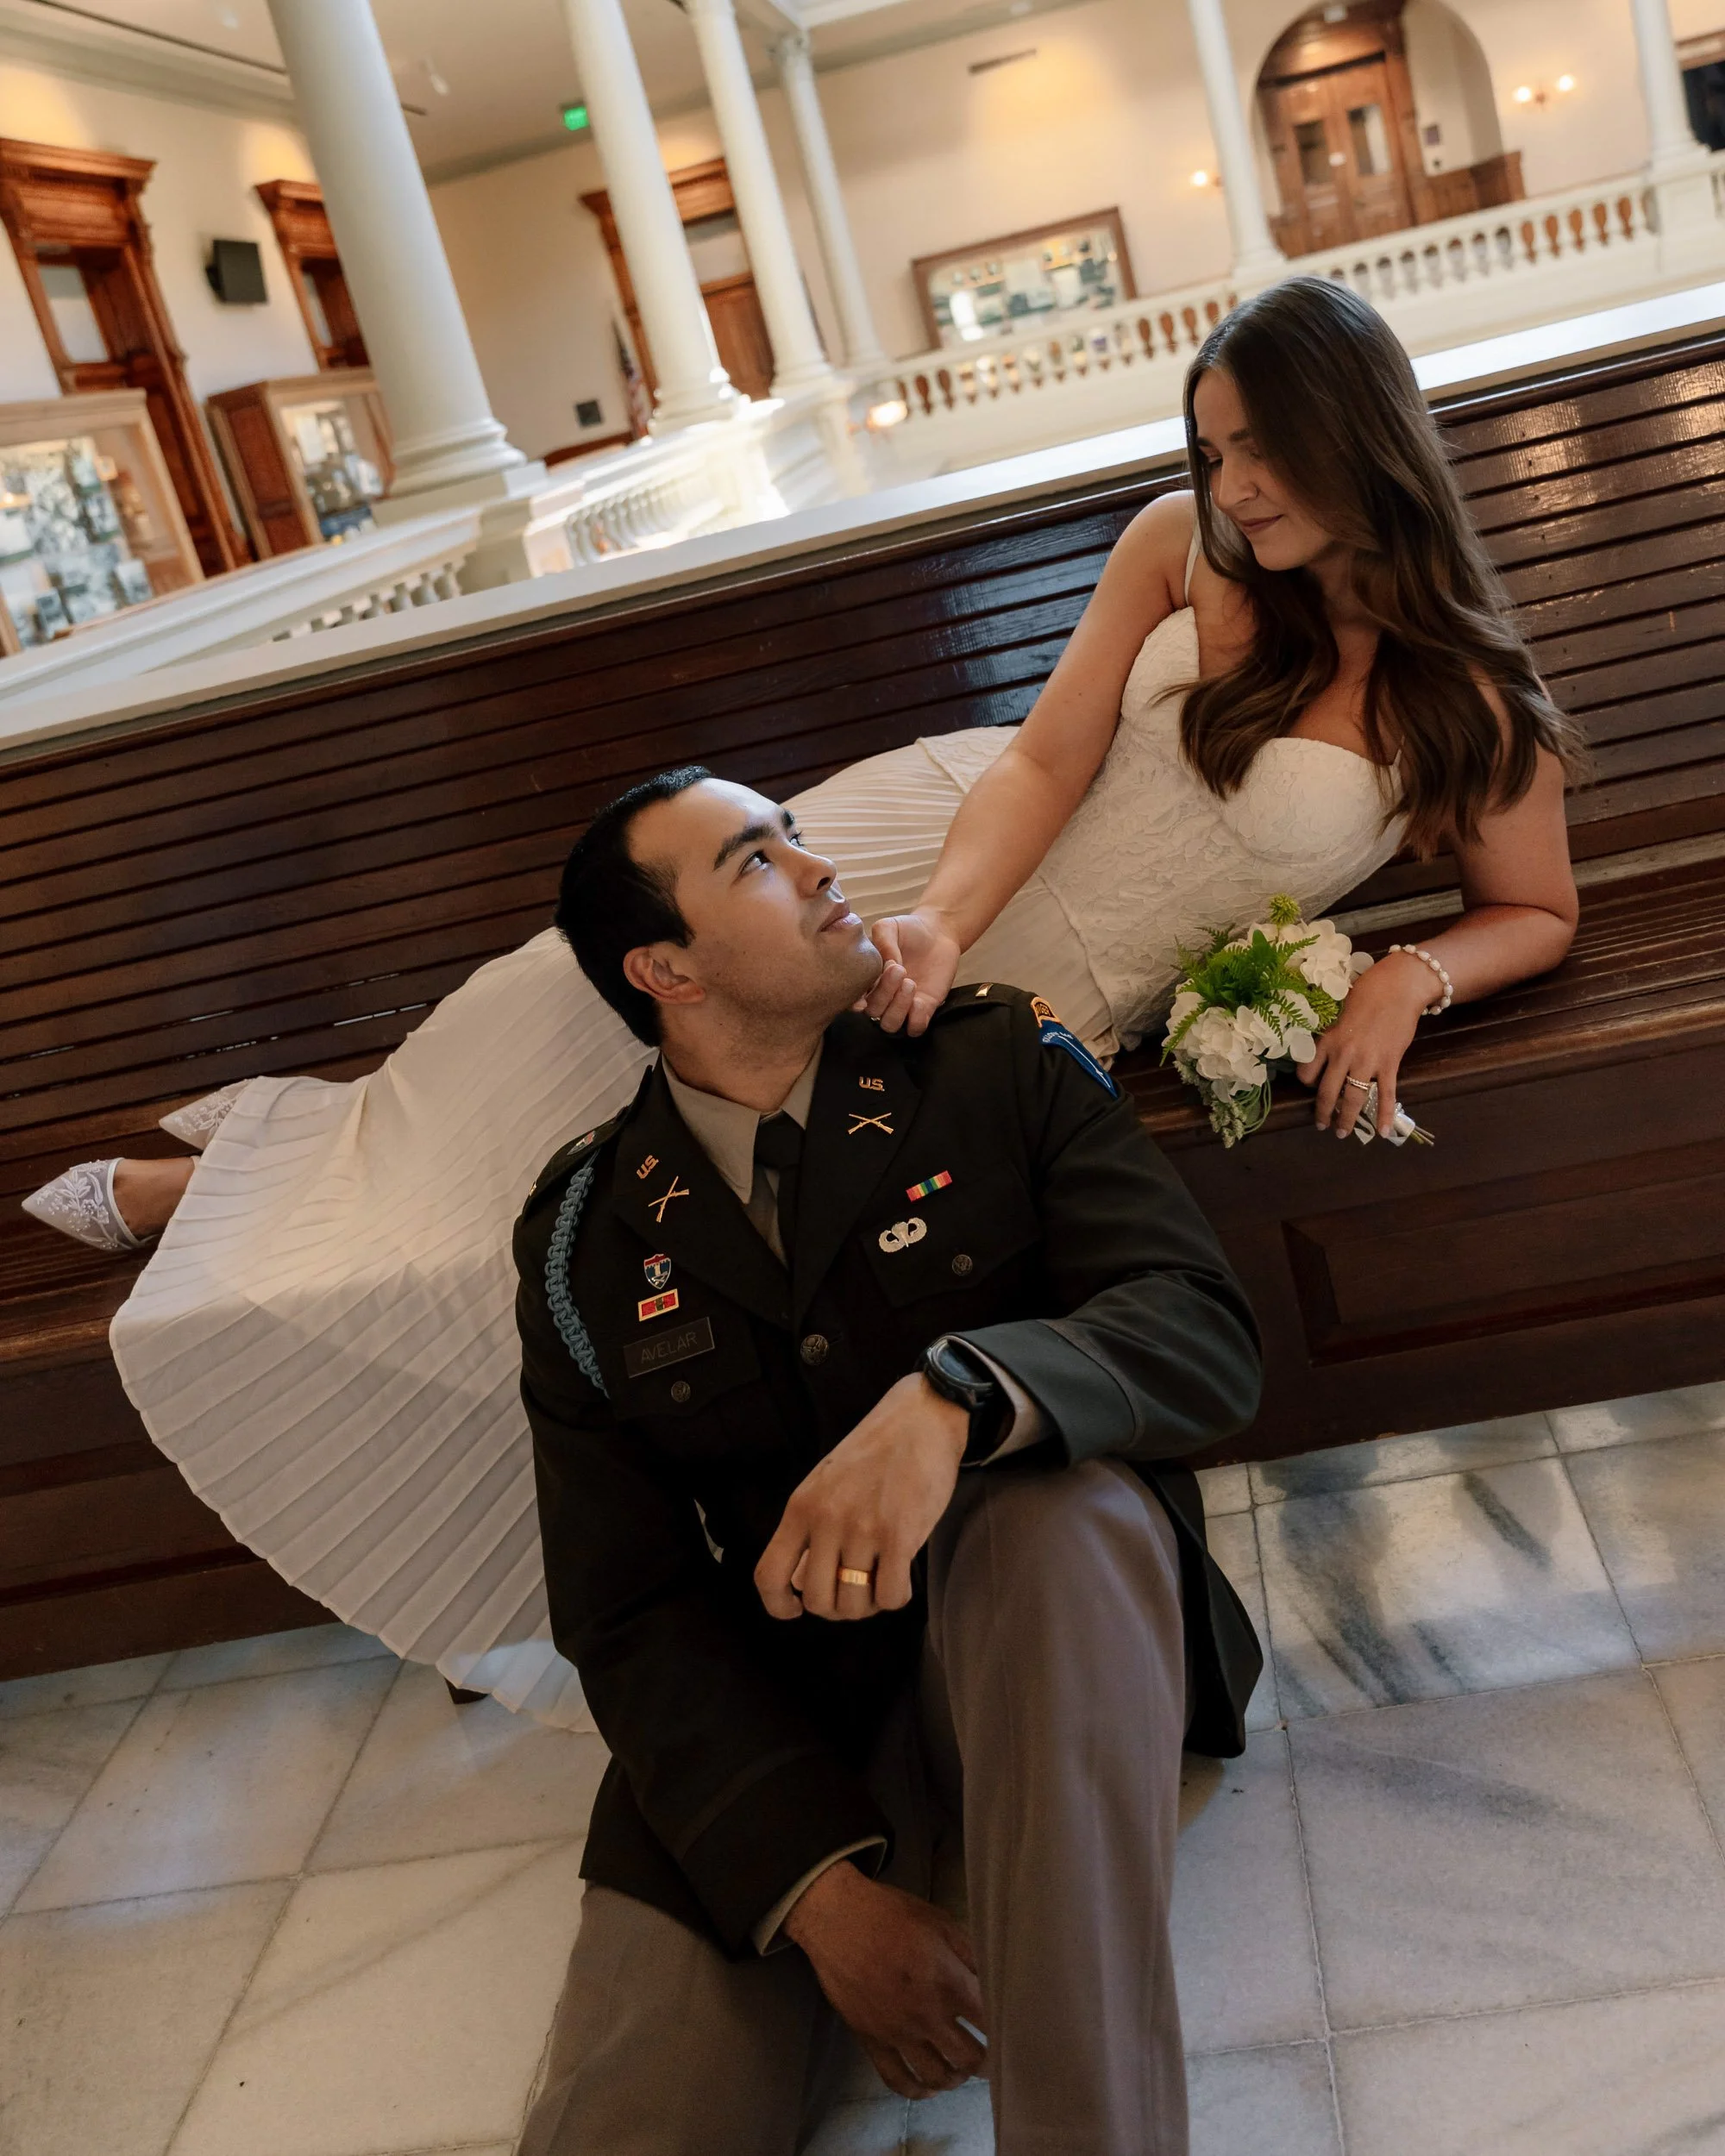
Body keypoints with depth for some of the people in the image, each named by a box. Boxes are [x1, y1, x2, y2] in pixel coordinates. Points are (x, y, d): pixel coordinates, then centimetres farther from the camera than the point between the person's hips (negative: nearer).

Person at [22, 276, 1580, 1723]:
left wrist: (1410, 977, -17)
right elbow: (1044, 758, -9)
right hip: (949, 844, 2)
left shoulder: (1470, 704, -9)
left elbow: (1539, 913, 4)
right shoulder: (1184, 544, -4)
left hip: (1058, 1004, -1)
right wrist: (941, 924, -27)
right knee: (569, 1008, -2)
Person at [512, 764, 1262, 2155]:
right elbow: (628, 1618, -2)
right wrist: (818, 1884, -18)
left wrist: (949, 1397, -36)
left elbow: (1205, 1335, -14)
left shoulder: (999, 1066, 0)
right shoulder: (586, 1244, 2)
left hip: (1034, 1656, 1)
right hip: (758, 1731, 0)